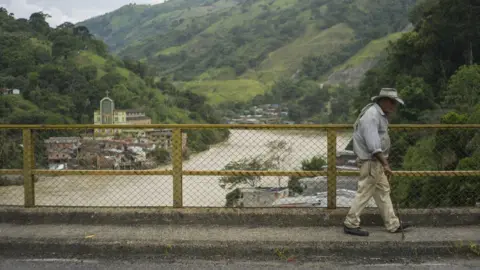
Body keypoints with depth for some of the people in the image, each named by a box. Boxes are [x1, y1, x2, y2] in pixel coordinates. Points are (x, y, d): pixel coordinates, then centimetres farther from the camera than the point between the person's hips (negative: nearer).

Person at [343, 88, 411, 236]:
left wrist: (384, 161, 19)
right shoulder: (371, 116, -21)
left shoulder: (380, 114, 12)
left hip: (376, 161, 11)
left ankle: (393, 224, 23)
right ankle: (350, 224, 7)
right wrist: (385, 164, -29)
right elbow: (373, 144, -28)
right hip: (370, 162, -11)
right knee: (364, 193, -3)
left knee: (383, 191, 14)